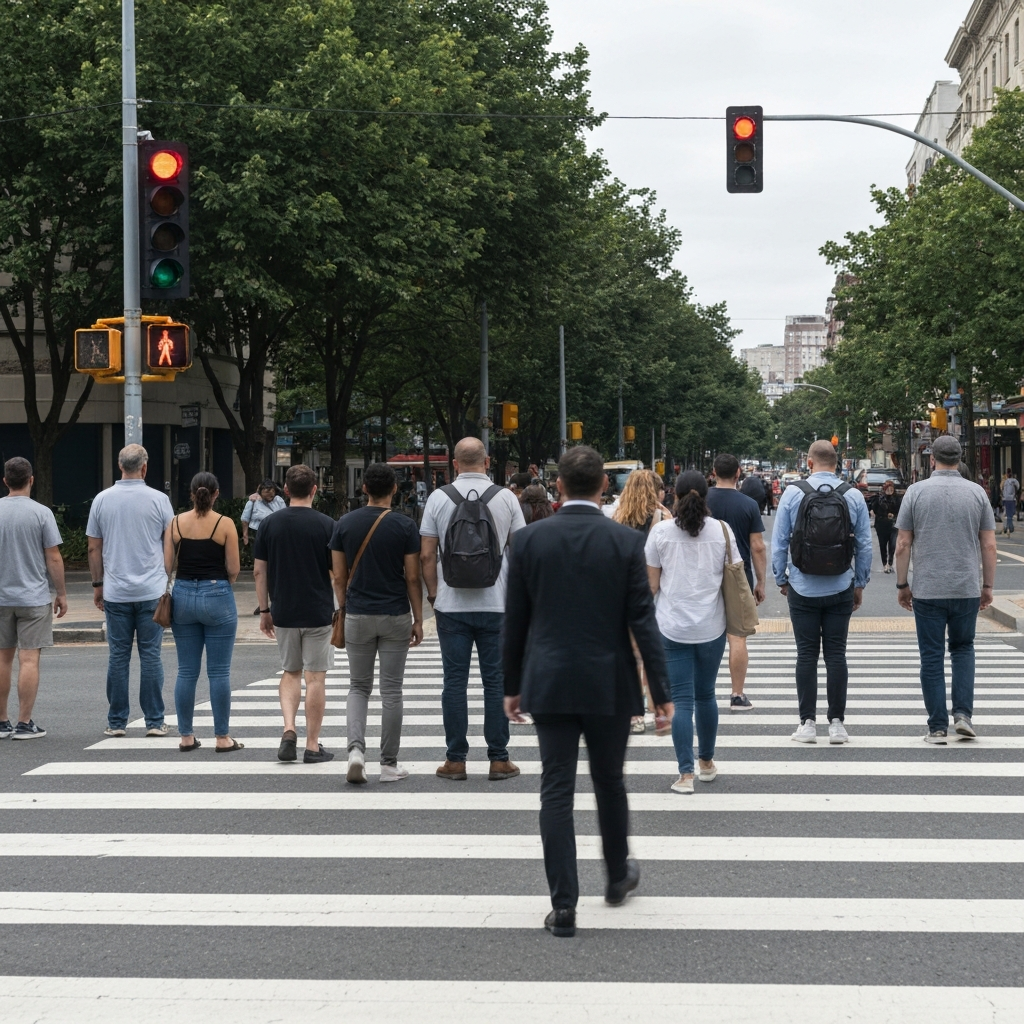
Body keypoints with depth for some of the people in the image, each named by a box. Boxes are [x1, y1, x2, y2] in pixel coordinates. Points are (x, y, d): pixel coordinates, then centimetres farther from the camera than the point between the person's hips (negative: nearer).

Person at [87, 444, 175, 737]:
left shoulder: (102, 500, 2)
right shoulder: (159, 499, -4)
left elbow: (94, 548, 6)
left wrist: (98, 584, 15)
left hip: (115, 592, 1)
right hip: (152, 591, -1)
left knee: (118, 657, 6)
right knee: (150, 655, 2)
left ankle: (116, 722, 9)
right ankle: (154, 721, 4)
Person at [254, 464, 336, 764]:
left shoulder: (269, 523, 0)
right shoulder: (325, 525, -7)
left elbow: (259, 570, 2)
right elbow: (336, 571, -6)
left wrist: (264, 610, 11)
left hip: (283, 613, 2)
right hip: (318, 613, -2)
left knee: (291, 672, 17)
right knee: (315, 677, 4)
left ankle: (289, 729, -3)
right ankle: (312, 747, 5)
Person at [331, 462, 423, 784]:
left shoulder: (345, 524, -1)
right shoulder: (405, 526, -7)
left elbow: (339, 578, 2)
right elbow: (412, 578, -5)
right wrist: (418, 620, 3)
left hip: (358, 615, 2)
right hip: (395, 616, -1)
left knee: (359, 686, 13)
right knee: (391, 690, 6)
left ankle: (356, 748, -8)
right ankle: (389, 764, 9)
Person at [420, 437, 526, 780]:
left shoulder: (439, 498, -1)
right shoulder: (506, 497, 0)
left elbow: (427, 555, -1)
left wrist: (434, 593, 10)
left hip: (451, 606, 0)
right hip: (496, 604, 0)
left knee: (454, 680, 5)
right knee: (495, 680, 5)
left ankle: (455, 760, 8)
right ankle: (499, 759, 7)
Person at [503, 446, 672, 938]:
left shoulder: (528, 540, -3)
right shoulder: (626, 541, -6)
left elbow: (515, 621, 2)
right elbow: (643, 620, -7)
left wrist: (512, 686, 12)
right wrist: (661, 692, -2)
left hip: (549, 684, 0)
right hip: (610, 685, 0)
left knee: (556, 791, 1)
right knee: (609, 783, 18)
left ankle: (563, 906, -1)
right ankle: (618, 876, 37)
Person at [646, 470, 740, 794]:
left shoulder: (660, 532, -5)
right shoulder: (722, 530, -2)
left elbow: (652, 585, -2)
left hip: (673, 628, -2)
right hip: (711, 627, 2)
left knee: (680, 701, -1)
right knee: (706, 695, 18)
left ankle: (686, 774, -6)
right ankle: (707, 763, 31)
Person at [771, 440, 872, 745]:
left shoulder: (793, 493, -4)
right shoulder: (853, 496, -1)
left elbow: (779, 542, -1)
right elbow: (864, 545, 4)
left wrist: (781, 579, 11)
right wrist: (860, 583, 14)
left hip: (802, 589, -1)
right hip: (840, 588, 1)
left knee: (806, 654, 3)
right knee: (836, 653, 4)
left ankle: (807, 723, 3)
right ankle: (836, 723, 5)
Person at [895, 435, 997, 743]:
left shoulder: (916, 492, -4)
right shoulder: (977, 493, 0)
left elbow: (903, 545, -3)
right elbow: (989, 546, 1)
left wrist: (902, 584, 7)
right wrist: (988, 585, 11)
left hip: (927, 590, -1)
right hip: (967, 589, 1)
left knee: (932, 657, 5)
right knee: (963, 649, 18)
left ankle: (937, 727, 6)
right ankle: (963, 713, 4)